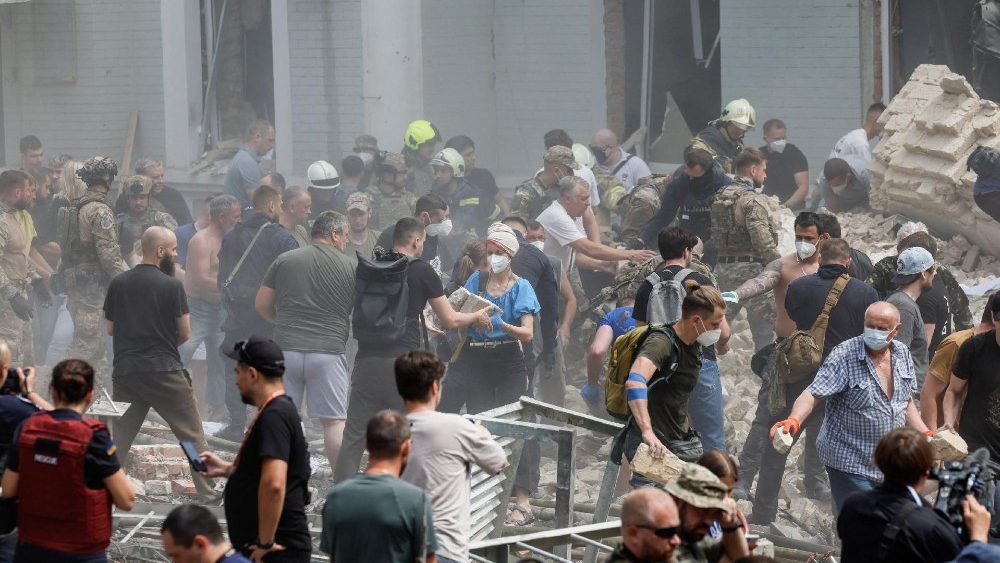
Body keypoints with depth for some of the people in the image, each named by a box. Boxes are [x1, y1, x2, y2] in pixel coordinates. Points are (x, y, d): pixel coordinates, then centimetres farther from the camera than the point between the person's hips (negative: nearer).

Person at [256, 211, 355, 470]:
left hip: (286, 349, 2)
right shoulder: (349, 267, 2)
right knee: (334, 421, 2)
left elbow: (262, 305, 8)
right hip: (329, 350, -2)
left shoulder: (285, 260, 6)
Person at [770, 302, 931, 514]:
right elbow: (813, 394, -23)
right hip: (851, 465, -6)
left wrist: (926, 435, 7)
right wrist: (793, 420, -41)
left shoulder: (902, 354, 5)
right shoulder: (844, 357, -15)